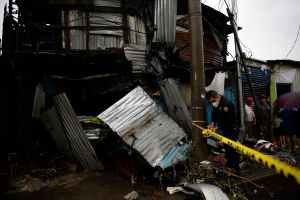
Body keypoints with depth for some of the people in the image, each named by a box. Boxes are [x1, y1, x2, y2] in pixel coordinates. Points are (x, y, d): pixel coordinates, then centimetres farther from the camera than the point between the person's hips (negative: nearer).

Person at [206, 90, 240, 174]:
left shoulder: (227, 104, -25)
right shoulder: (216, 105, 2)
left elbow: (228, 121, -27)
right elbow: (214, 115, 8)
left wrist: (217, 128, -26)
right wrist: (212, 123, -10)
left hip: (231, 130, -8)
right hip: (224, 130, 8)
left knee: (232, 150, -5)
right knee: (227, 148, 17)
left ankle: (237, 170, 6)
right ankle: (229, 166, 31)